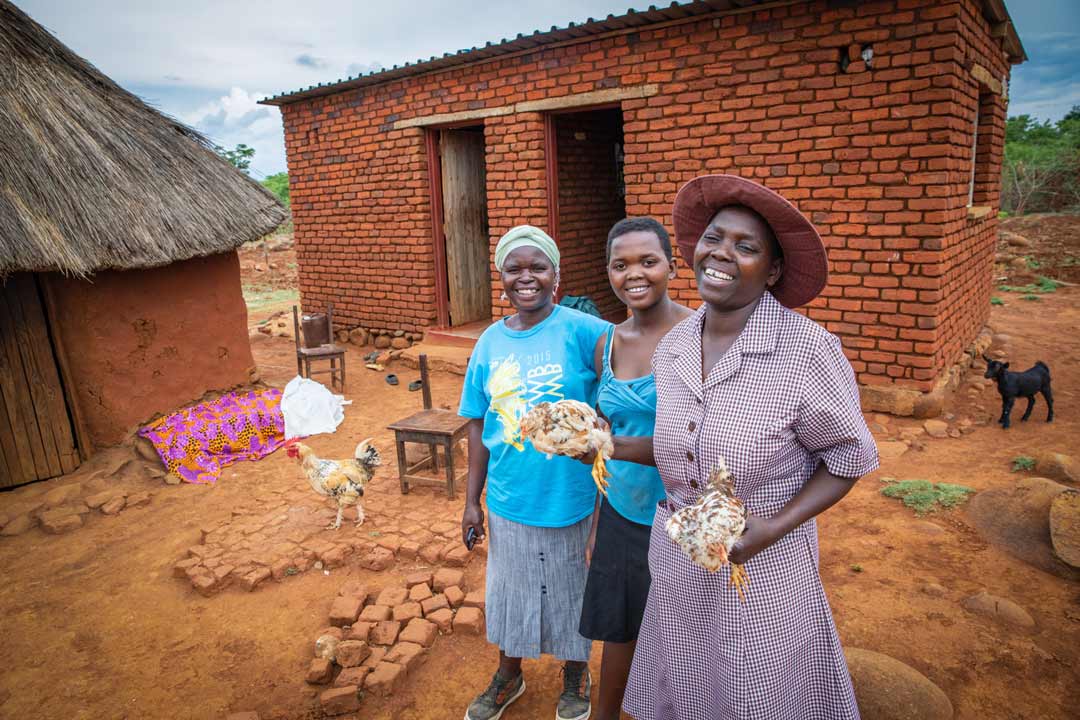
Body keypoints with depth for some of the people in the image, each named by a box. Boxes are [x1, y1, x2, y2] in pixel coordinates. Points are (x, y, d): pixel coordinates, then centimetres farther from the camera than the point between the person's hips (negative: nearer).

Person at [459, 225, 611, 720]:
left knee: (569, 591, 18)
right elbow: (478, 425, 3)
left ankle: (575, 679, 47)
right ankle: (508, 677, 49)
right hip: (508, 498, 3)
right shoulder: (491, 342, -2)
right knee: (510, 589, 22)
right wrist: (472, 501, 5)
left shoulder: (578, 330, -15)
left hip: (568, 496, -3)